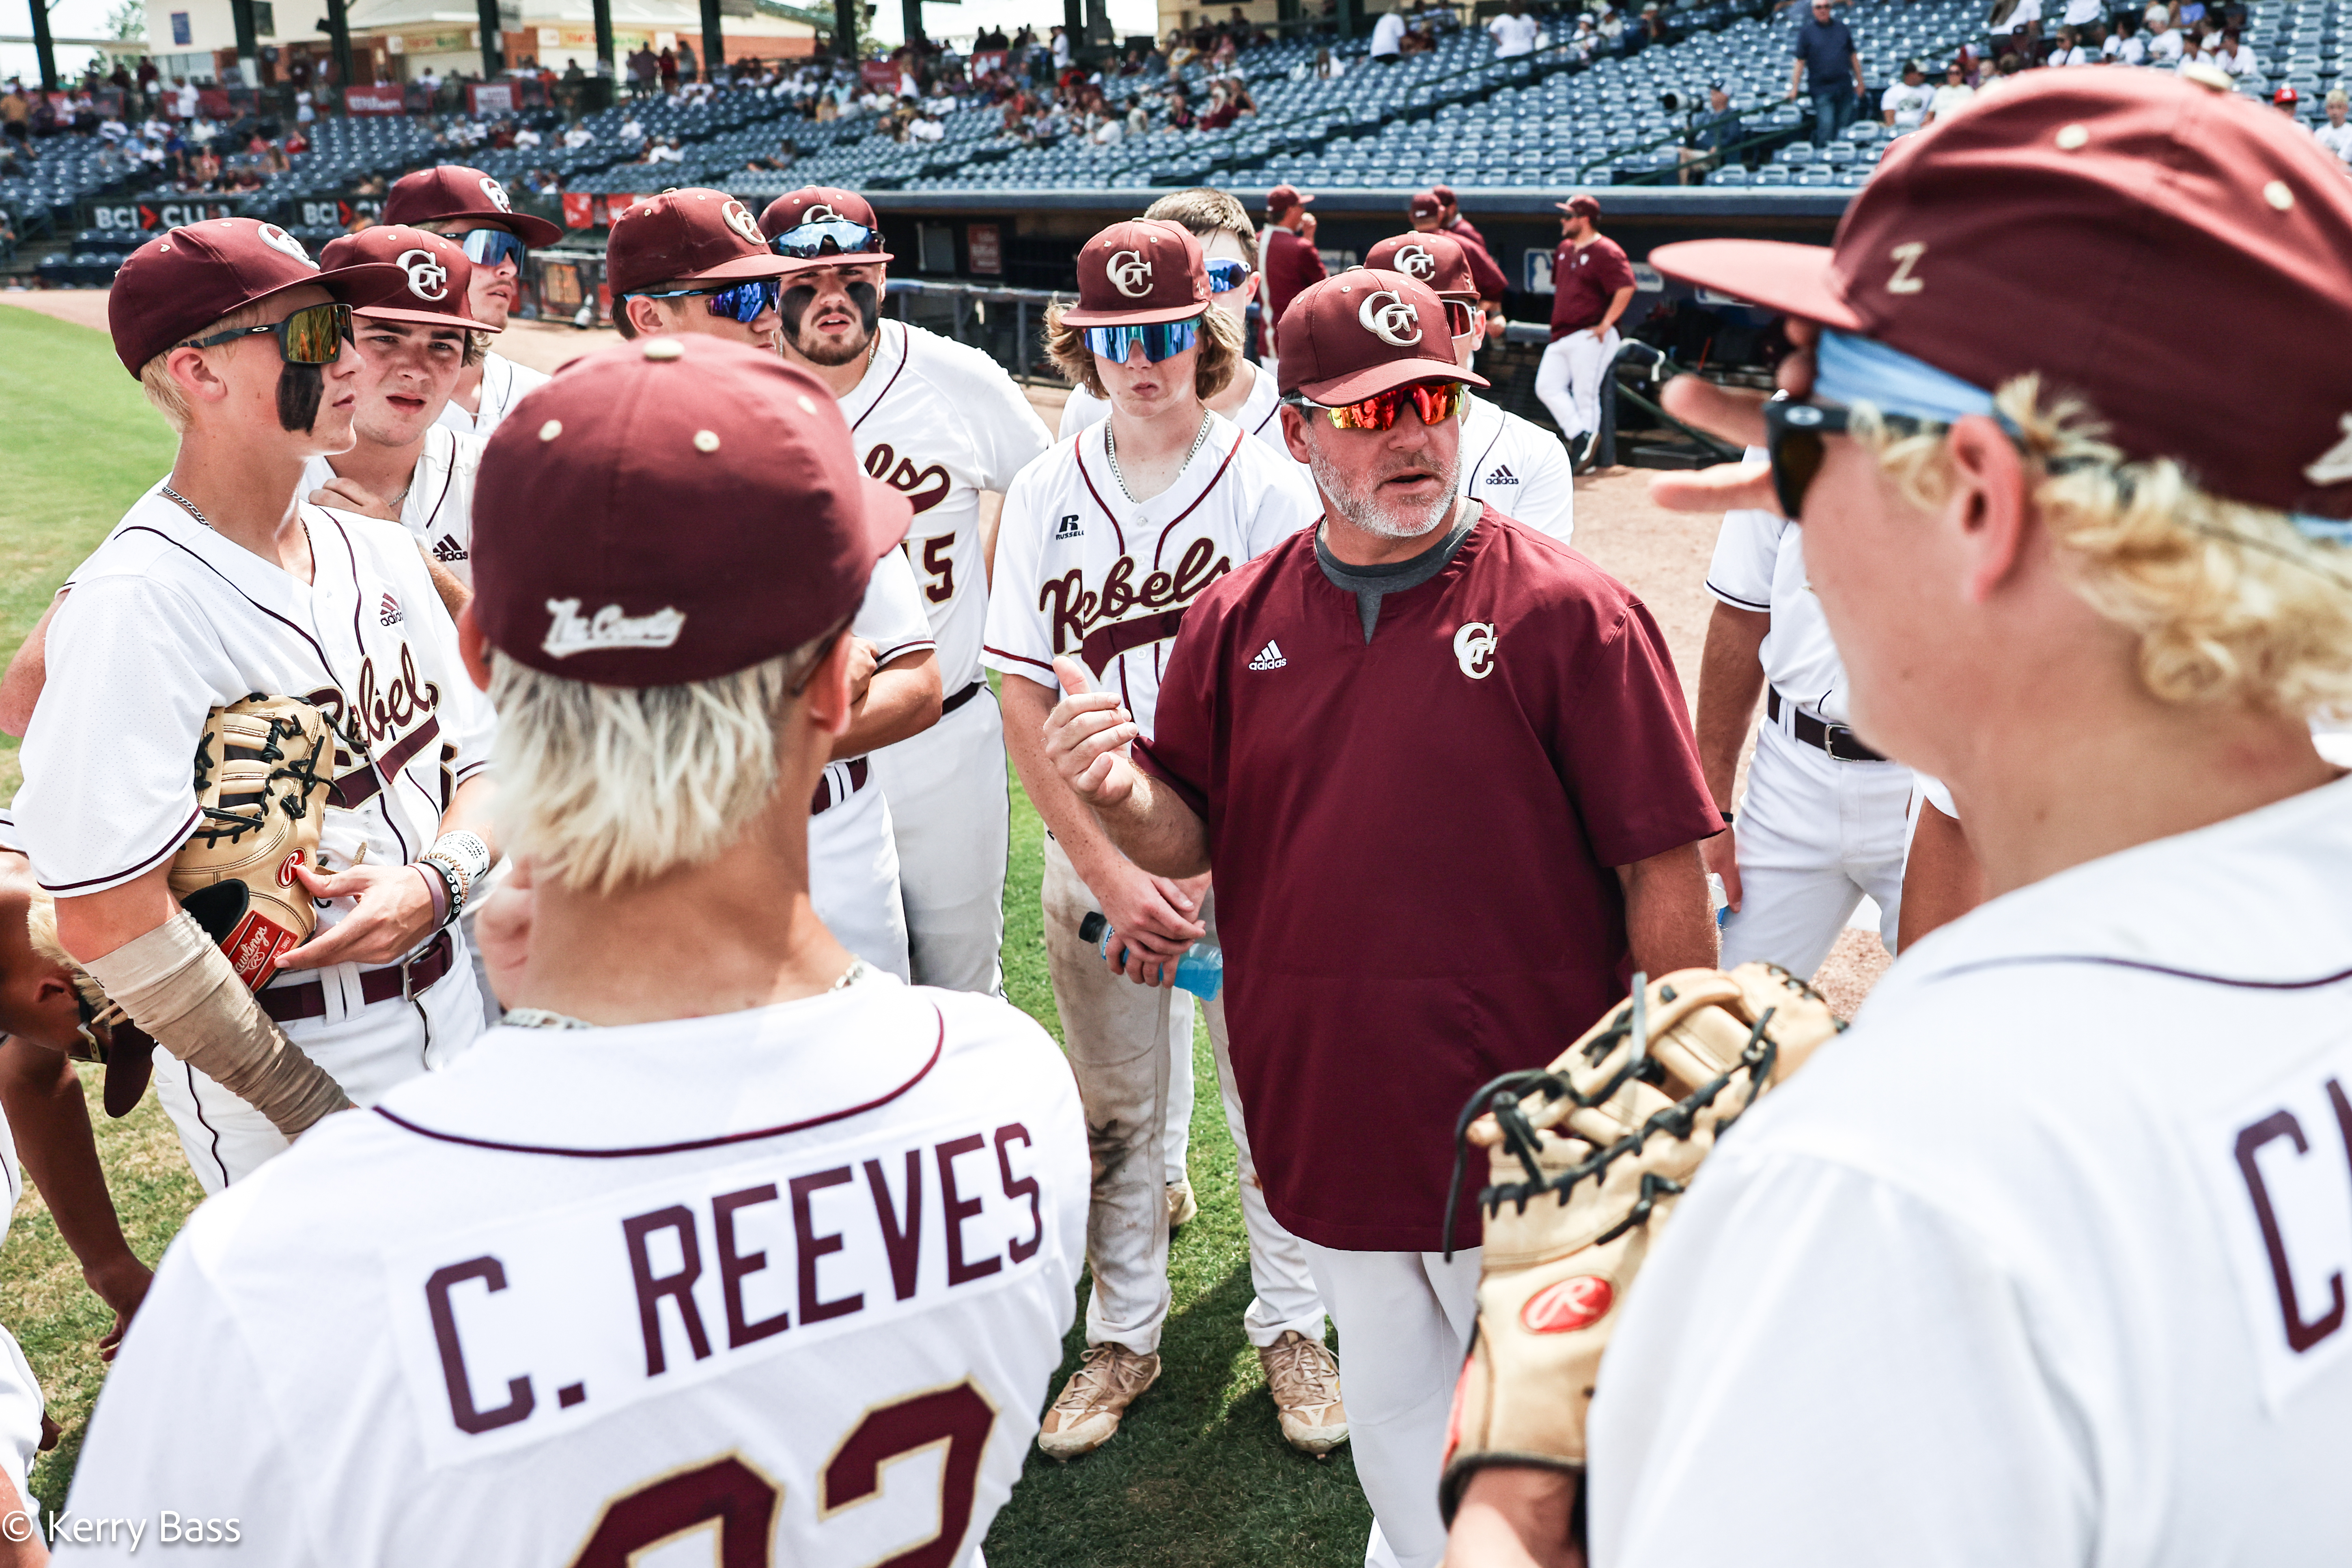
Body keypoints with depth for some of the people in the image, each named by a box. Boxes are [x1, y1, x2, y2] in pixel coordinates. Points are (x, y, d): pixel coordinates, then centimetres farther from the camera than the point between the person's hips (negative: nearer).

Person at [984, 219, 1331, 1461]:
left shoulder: (1268, 489, -7)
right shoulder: (1047, 493, 0)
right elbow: (1024, 702, -2)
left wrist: (1199, 873, -14)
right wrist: (1109, 871, -11)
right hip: (1091, 858, 2)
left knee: (1273, 1097, 8)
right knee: (1112, 1108, 13)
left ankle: (1291, 1327, 29)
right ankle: (1123, 1336, 30)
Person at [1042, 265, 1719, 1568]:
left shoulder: (1569, 611, -11)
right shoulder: (1236, 620, 1)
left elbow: (1664, 874, -10)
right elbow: (1189, 840, 7)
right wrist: (1120, 795, -16)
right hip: (1327, 1118, 4)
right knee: (1393, 1412, 24)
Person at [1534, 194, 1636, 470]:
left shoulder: (1605, 251, -10)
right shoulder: (1565, 249, 16)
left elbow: (1627, 287, -20)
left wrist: (1606, 324, -20)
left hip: (1590, 338, -9)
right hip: (1561, 337, 9)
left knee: (1585, 394, -8)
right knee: (1547, 387, -2)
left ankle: (1586, 452, -1)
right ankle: (1579, 435, -2)